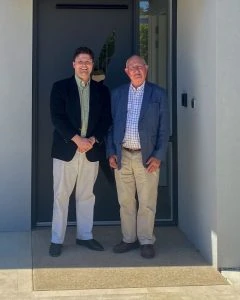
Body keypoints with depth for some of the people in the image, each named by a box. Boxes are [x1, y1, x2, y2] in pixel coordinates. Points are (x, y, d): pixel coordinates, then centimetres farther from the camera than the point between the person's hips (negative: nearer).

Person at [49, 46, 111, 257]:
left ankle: (85, 236, 21)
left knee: (86, 195, 11)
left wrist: (93, 139, -11)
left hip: (91, 150, 3)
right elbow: (57, 117, -8)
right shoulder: (60, 87, 0)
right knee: (61, 196, 2)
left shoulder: (102, 90, 8)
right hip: (66, 149, -2)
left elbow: (106, 120, 5)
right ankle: (57, 240, 9)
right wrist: (77, 139, -16)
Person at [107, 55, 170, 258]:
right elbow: (111, 125, 11)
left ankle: (147, 241, 13)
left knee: (147, 202, 2)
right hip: (122, 156, 3)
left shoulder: (158, 94, 2)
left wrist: (158, 156, -7)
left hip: (147, 157, -2)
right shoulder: (117, 94, 9)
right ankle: (129, 239, 21)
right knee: (125, 201, 9)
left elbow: (164, 128, 0)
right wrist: (111, 153, 2)